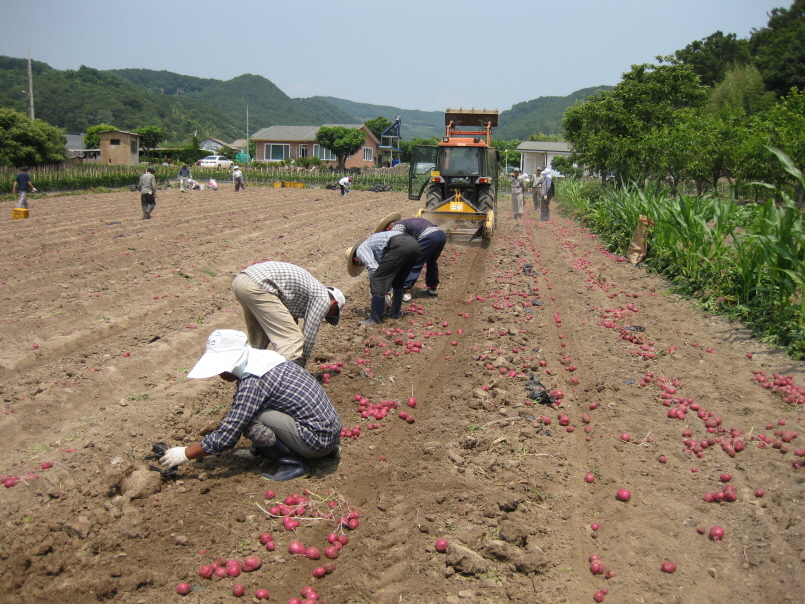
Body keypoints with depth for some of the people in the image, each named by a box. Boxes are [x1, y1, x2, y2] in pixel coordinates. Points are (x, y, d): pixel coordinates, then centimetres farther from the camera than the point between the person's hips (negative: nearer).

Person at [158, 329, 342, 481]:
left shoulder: (252, 383, -19)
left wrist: (184, 454, -5)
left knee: (247, 417, -17)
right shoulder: (264, 358, 7)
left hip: (318, 440, -9)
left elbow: (226, 438, -16)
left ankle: (292, 463, -6)